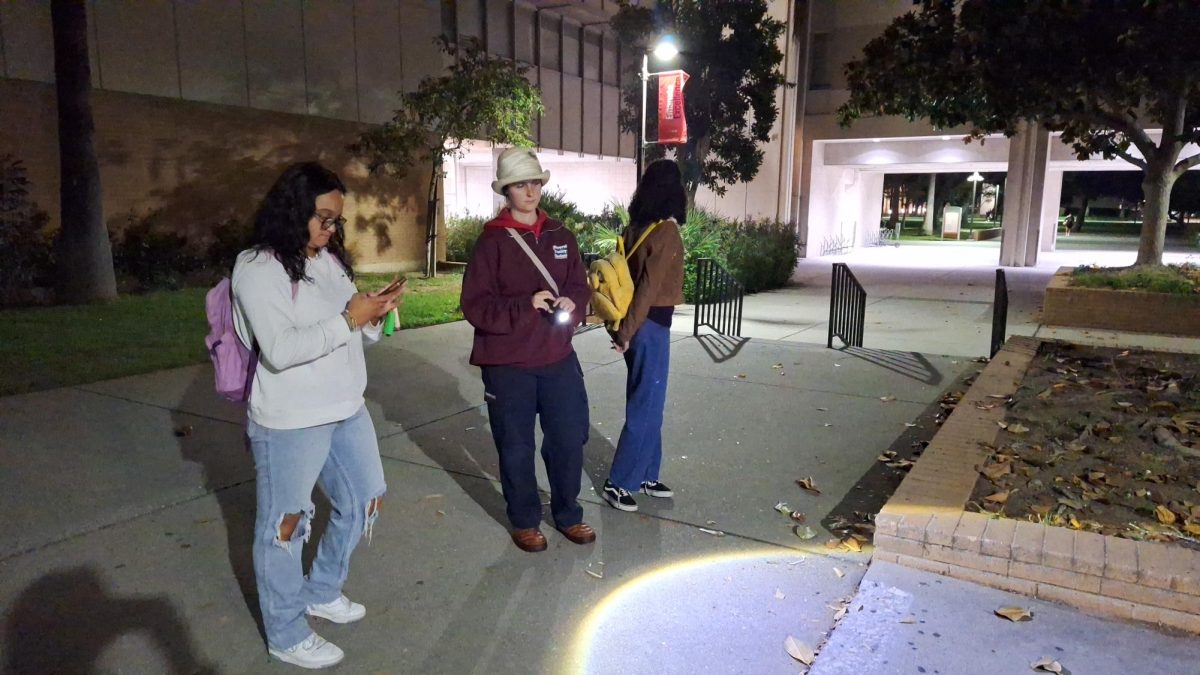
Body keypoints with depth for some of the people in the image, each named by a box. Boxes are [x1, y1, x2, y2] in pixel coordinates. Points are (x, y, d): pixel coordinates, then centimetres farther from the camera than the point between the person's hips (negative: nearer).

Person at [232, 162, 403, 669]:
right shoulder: (257, 268, -14)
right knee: (285, 524, 7)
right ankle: (286, 635, 27)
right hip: (290, 422, -8)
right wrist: (348, 319, -23)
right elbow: (279, 350, -24)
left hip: (346, 410, 8)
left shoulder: (330, 259, 8)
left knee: (364, 501, 19)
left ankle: (321, 592, 42)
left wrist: (373, 315, -7)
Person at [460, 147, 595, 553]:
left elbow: (580, 287, 12)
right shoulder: (492, 240, -8)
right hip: (508, 363, -4)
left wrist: (571, 306, -10)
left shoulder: (560, 236, 6)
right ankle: (525, 521, 30)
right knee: (516, 447, 9)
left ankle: (568, 515, 33)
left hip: (558, 357, 4)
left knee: (569, 439, 12)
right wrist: (526, 305, -23)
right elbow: (475, 306, -12)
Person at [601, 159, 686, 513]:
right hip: (651, 327, -8)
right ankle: (618, 483, 9)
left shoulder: (634, 229, 7)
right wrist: (627, 332, -14)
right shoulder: (667, 233, -15)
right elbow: (649, 287, -19)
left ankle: (645, 475, 28)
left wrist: (620, 327, 13)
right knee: (645, 407, 1)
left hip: (637, 325, 8)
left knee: (647, 404, 17)